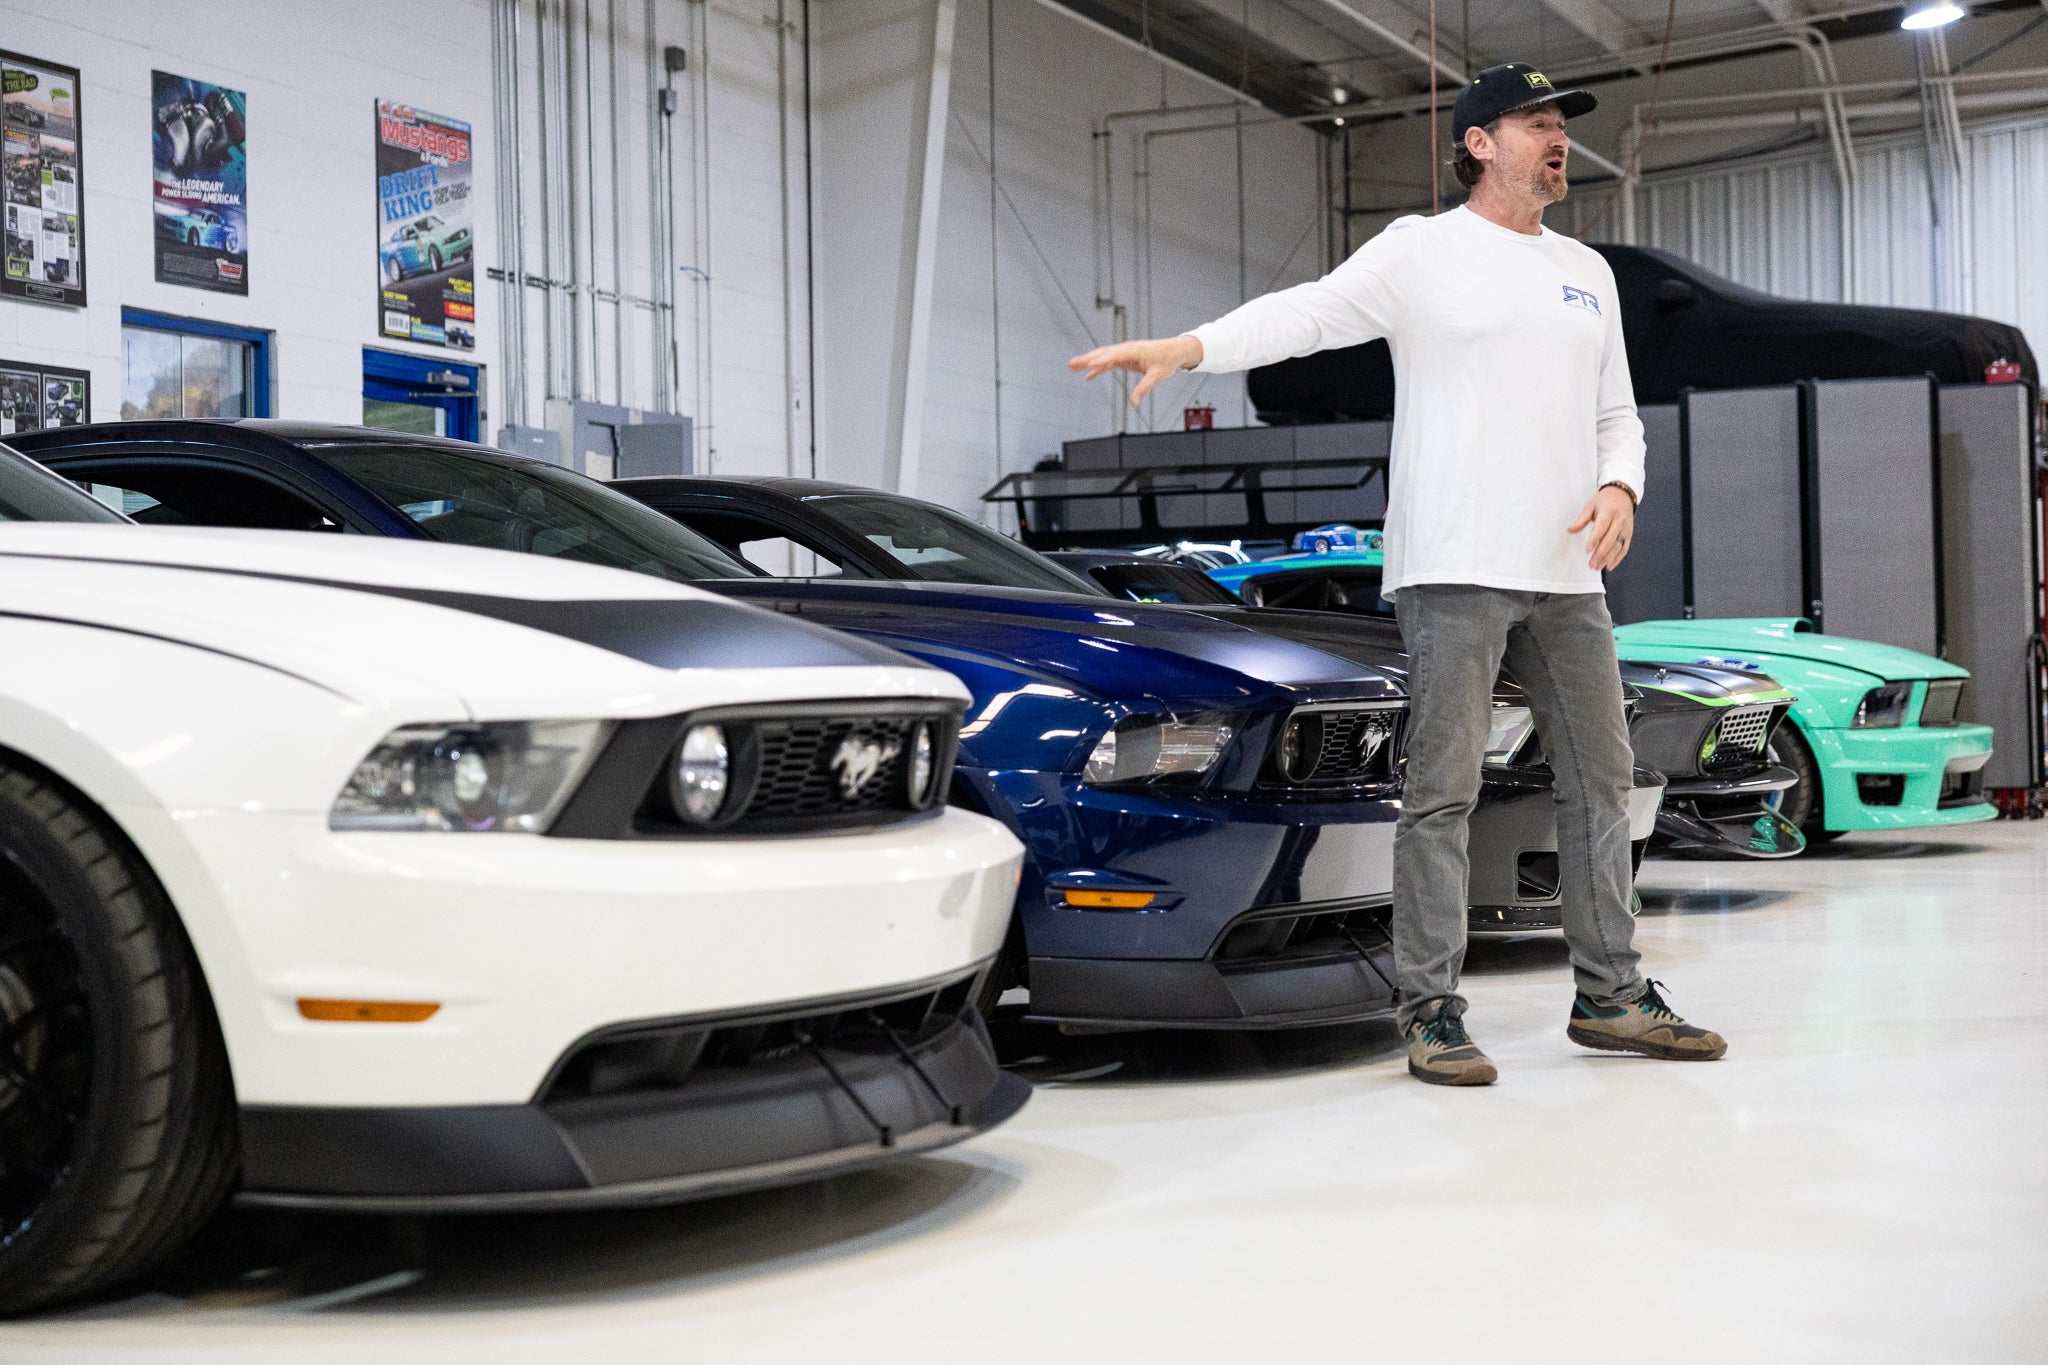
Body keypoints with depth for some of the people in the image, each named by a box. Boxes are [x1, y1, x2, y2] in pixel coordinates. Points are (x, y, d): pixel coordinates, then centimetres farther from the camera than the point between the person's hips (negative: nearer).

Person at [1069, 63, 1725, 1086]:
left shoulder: (1587, 273, 19)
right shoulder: (1423, 250, 0)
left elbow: (1617, 414, 21)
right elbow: (1307, 312, -12)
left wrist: (1620, 488, -1)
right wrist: (1185, 348, -28)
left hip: (1568, 575, 7)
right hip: (1455, 570, -7)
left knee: (1601, 781, 10)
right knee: (1442, 792, -7)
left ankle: (1611, 997, 20)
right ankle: (1430, 1010, -1)